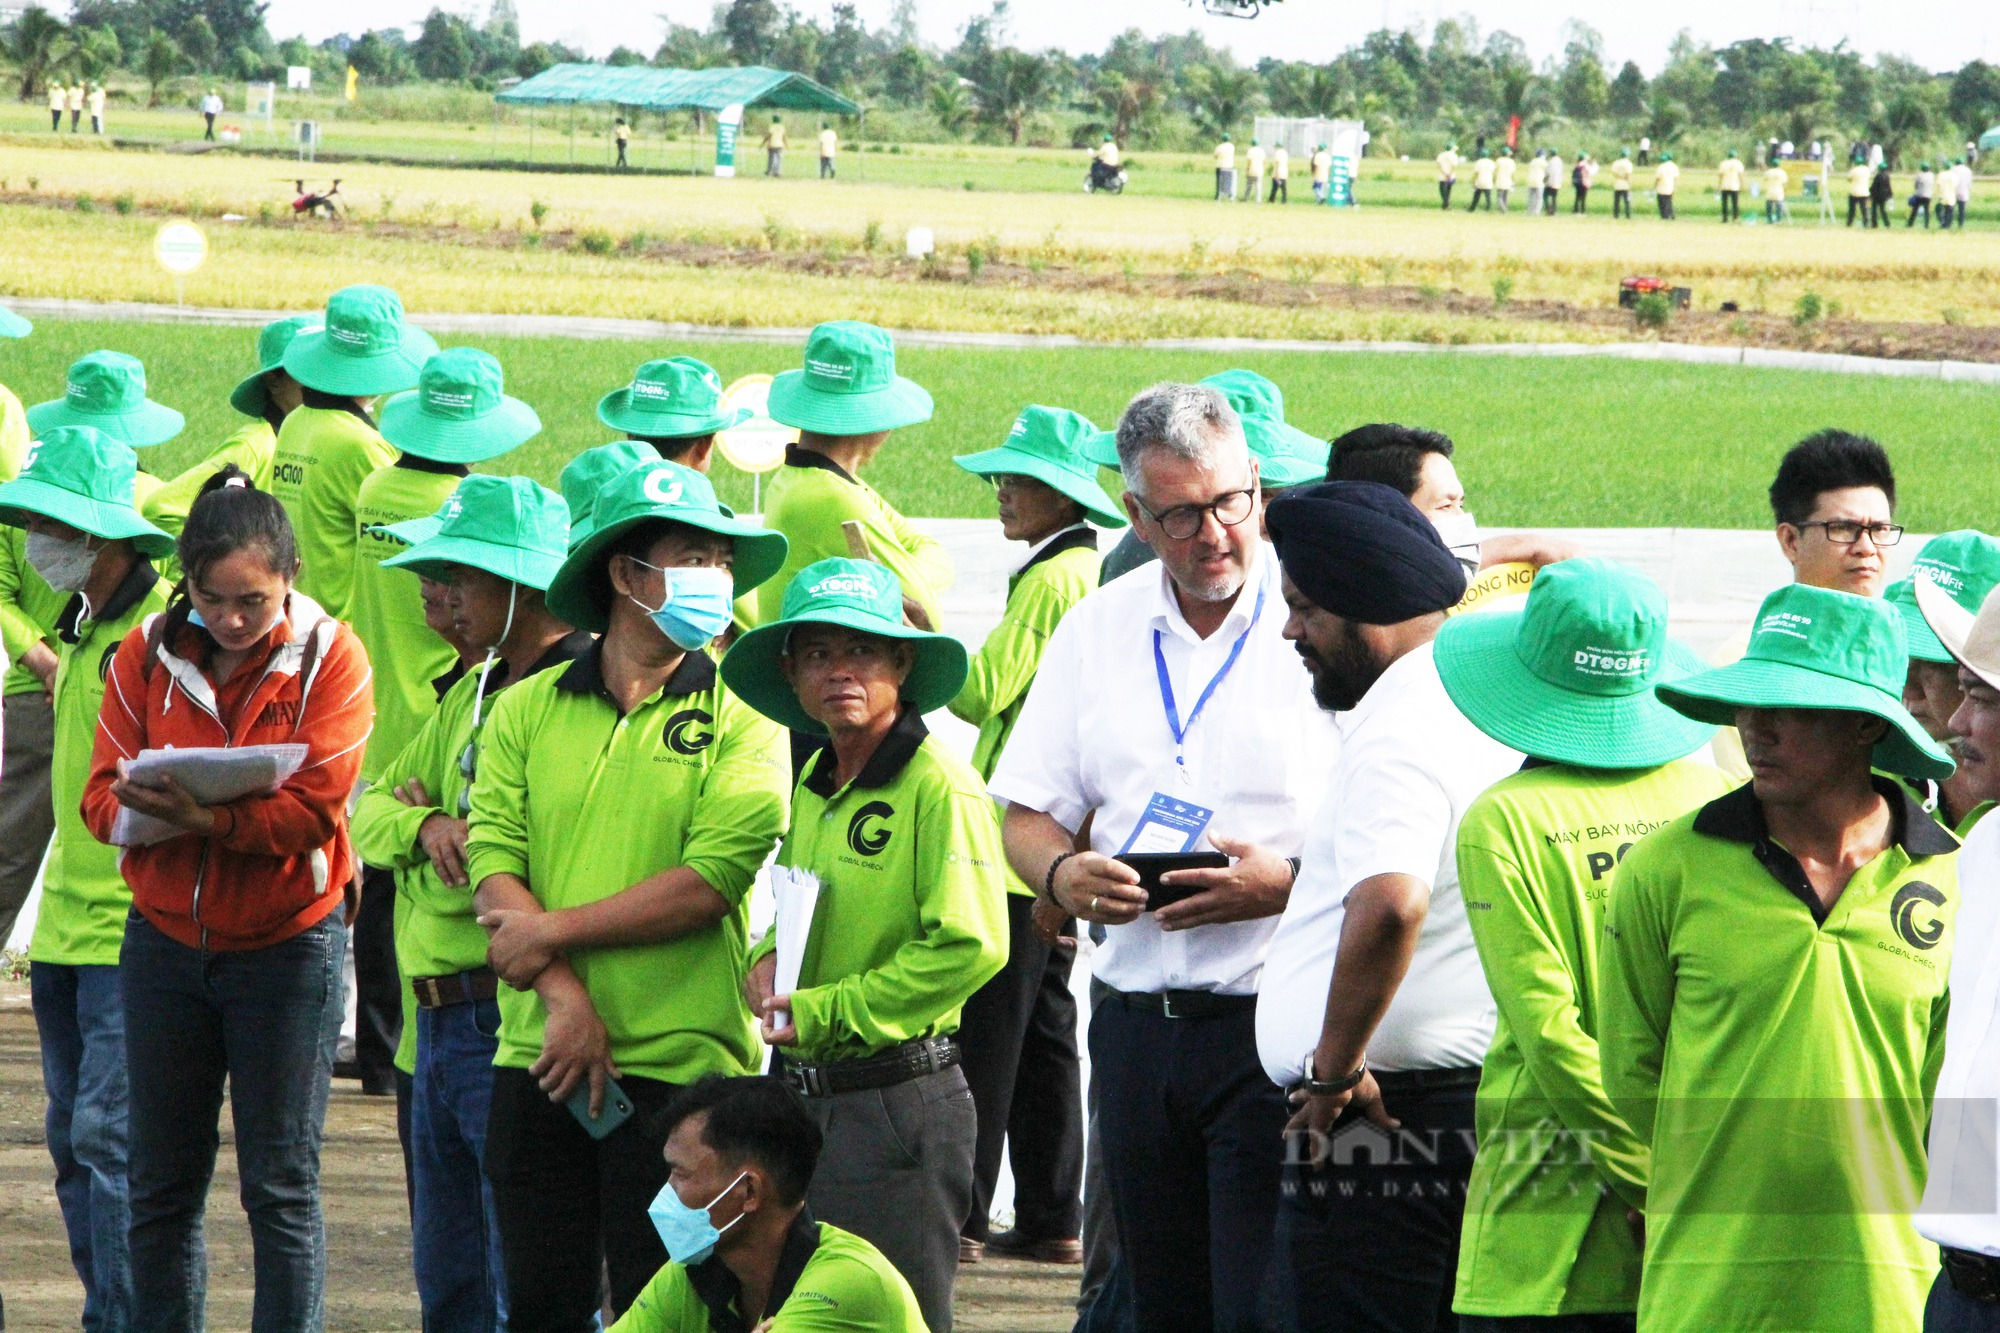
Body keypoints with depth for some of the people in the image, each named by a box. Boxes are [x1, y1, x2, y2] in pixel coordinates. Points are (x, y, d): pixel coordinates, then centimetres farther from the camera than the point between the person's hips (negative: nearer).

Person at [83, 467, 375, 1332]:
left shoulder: (329, 657, -8)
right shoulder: (147, 654, 2)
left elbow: (314, 811, -16)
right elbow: (102, 795, -1)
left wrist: (209, 819, -31)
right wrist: (148, 811, -25)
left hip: (285, 944, -3)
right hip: (166, 933, 3)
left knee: (281, 1187, -1)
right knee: (161, 1185, 6)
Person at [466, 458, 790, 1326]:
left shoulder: (739, 719, 0)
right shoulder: (527, 710, 8)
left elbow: (707, 885, -11)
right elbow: (494, 866, -1)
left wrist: (553, 933, -9)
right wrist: (564, 999, -14)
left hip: (679, 1067, -3)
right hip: (538, 1058, 3)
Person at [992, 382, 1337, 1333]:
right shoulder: (1097, 631, 11)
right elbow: (1027, 815, 15)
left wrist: (1283, 888, -22)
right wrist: (1062, 874, -7)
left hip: (1272, 1032, -5)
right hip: (1136, 1028, 5)